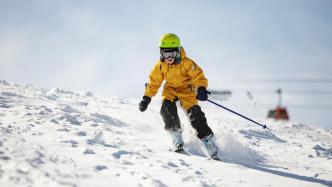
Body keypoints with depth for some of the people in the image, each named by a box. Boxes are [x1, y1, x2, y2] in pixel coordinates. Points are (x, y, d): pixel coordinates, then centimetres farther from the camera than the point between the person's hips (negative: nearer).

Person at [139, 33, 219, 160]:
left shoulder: (187, 63, -23)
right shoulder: (160, 65, -11)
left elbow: (198, 77, -26)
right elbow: (154, 82, 1)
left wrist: (201, 89, -46)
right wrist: (147, 98, -4)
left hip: (186, 90, -3)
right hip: (170, 90, 3)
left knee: (195, 115, -18)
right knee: (167, 109, -26)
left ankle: (211, 147, -11)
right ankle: (178, 142, -15)